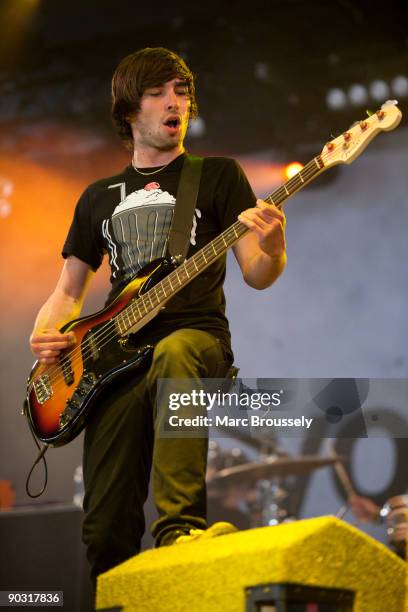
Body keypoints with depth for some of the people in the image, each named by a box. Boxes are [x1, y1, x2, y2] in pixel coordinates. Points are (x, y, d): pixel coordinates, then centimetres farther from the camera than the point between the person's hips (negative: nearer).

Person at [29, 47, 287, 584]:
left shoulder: (218, 175, 11)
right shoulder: (99, 197, 21)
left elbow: (256, 276, 3)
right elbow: (69, 291, 23)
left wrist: (272, 249, -21)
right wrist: (45, 333, 2)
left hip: (198, 335, -3)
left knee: (173, 355, -43)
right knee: (106, 532, -8)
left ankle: (180, 527, -44)